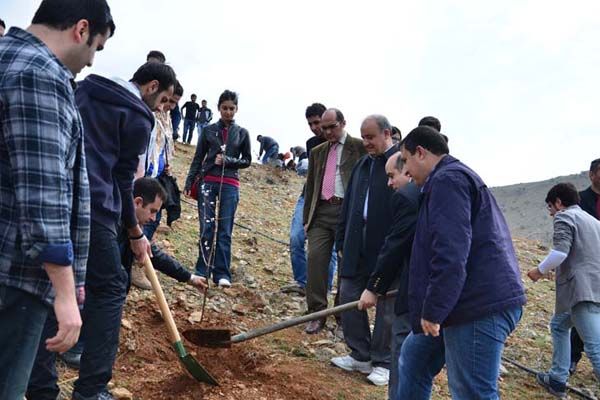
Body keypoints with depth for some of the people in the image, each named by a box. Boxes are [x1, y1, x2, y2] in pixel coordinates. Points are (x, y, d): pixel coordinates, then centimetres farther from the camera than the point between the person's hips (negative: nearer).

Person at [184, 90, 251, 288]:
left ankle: (222, 274, 2)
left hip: (230, 185, 0)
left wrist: (227, 161, -8)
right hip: (207, 182, 0)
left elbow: (247, 161, 9)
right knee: (206, 227, -3)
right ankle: (202, 271, 5)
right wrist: (189, 182, 0)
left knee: (225, 230, -1)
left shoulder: (242, 133, 8)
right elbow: (198, 158, 8)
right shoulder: (209, 130, 8)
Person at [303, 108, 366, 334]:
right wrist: (307, 218, 15)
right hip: (321, 212, 4)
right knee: (315, 259, -7)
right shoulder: (317, 152, 19)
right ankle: (317, 314, 0)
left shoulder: (360, 147, 3)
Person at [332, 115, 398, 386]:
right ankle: (360, 355, 23)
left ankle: (383, 363, 17)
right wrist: (342, 240, 15)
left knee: (387, 305, 4)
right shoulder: (362, 164, 14)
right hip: (358, 247, 7)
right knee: (349, 298, 9)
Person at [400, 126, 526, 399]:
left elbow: (450, 253, -20)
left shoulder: (447, 179, -8)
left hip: (479, 305, -11)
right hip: (489, 300, 11)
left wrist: (433, 310, -17)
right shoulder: (459, 176, 25)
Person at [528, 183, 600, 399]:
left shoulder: (565, 217, -1)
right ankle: (557, 380, 29)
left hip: (582, 290, -9)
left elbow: (559, 252, -16)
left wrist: (540, 270, -1)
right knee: (559, 325, 25)